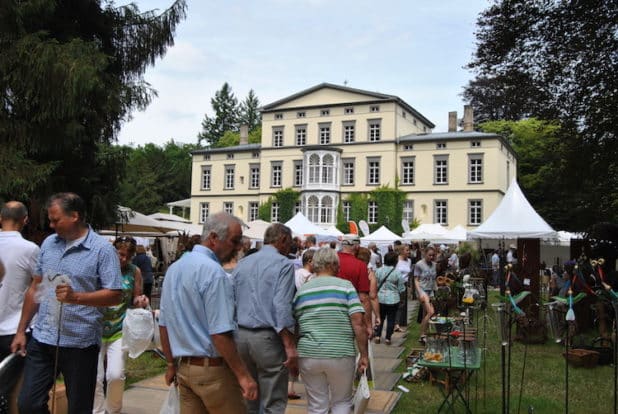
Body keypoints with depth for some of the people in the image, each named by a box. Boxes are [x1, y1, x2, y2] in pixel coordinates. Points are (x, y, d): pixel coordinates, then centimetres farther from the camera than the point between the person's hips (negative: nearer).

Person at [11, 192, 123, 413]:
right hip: (42, 339, 5)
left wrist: (76, 297, -26)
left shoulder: (102, 249, -10)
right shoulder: (48, 243, 8)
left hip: (80, 343, -5)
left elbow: (115, 295, -14)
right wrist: (21, 330, 12)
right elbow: (35, 288, 14)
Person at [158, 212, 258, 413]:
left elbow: (163, 324, 15)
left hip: (185, 368, 8)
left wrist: (171, 364, 23)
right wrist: (243, 375, -18)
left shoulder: (174, 268, 10)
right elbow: (220, 334, -22)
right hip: (213, 369, -8)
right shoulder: (213, 271, -17)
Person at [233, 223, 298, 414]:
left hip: (240, 335, 6)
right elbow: (282, 307, -16)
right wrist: (290, 347, -17)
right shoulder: (284, 264, -6)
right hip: (267, 337, -6)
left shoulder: (242, 264, 13)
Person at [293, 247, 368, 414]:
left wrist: (294, 356, 19)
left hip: (308, 354, 2)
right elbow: (358, 322, -9)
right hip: (341, 354, -2)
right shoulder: (345, 286, -2)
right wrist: (364, 355, -3)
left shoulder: (301, 290, 7)